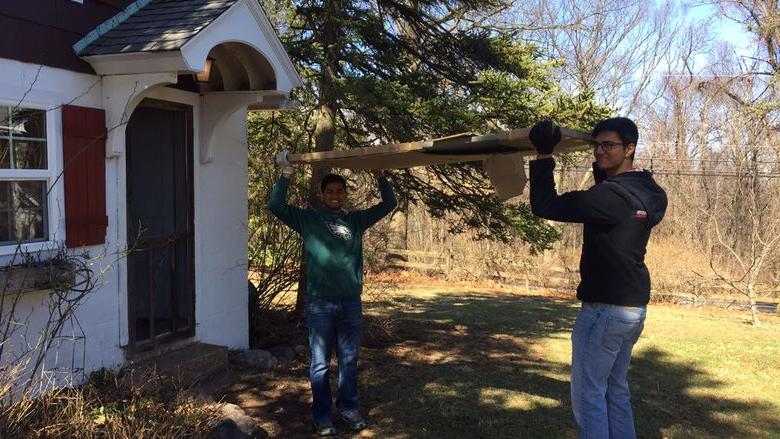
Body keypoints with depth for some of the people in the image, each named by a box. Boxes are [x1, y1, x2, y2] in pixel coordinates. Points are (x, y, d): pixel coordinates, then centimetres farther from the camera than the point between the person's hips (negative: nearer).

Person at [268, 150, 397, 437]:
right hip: (320, 303, -2)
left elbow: (389, 204, 12)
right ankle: (322, 415, 18)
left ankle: (348, 407, 28)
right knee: (320, 363, 6)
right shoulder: (308, 219, 2)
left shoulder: (356, 220, 10)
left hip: (351, 303, 3)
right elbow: (276, 206, -7)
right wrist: (286, 174, -10)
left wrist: (379, 175, 3)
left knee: (349, 360, 13)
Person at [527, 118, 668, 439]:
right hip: (634, 307, 9)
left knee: (588, 393, -2)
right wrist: (602, 170, 18)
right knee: (616, 390, 19)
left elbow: (544, 206, -21)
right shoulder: (651, 193, 7)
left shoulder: (611, 195, -21)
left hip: (605, 307, -9)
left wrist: (543, 157, -13)